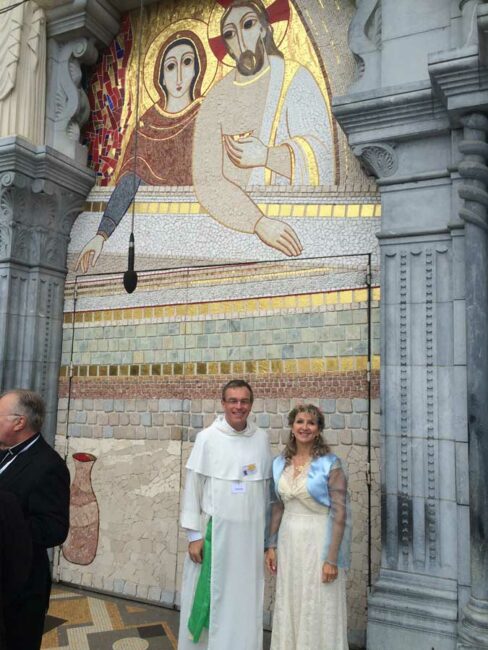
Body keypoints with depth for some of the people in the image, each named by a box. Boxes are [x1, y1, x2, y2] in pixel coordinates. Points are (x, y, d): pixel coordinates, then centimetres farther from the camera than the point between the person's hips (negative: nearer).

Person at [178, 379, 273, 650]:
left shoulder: (261, 438, 2)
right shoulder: (207, 437, -7)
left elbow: (266, 486, 7)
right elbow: (193, 487, -5)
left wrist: (267, 533, 10)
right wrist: (194, 534, -7)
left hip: (251, 533, 3)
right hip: (214, 530, -2)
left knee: (245, 601, 11)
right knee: (209, 599, 7)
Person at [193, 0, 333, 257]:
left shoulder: (295, 79, 0)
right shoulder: (215, 101, 1)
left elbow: (319, 154, -5)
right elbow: (206, 179, -10)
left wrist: (266, 156, -22)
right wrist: (260, 222, -23)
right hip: (233, 224, 1)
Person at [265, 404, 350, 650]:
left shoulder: (330, 463, -11)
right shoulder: (280, 463, 4)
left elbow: (339, 513, -13)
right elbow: (277, 507, 11)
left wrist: (332, 558, -16)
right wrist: (271, 545, 7)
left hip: (318, 541, -5)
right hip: (289, 541, 5)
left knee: (318, 611, 6)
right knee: (288, 608, 15)